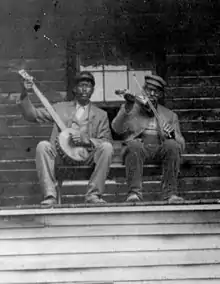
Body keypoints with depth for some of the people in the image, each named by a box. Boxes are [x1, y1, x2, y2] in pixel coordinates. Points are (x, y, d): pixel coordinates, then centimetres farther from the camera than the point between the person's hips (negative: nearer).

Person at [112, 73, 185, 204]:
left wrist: (172, 134, -8)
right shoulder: (130, 109, 20)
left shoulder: (170, 115, 23)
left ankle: (170, 192, -28)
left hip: (160, 148, 2)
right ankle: (135, 192, -35)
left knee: (172, 144, -30)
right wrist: (128, 106, -15)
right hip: (138, 146, -1)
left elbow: (181, 144, 15)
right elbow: (117, 129, -1)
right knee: (133, 144, -35)